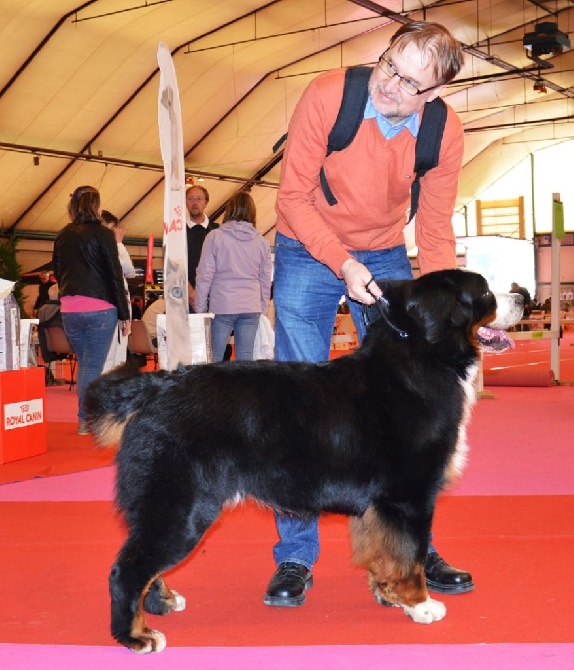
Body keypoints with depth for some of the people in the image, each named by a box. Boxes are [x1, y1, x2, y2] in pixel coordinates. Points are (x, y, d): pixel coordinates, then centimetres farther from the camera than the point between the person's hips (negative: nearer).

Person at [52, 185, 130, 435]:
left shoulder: (62, 236, 9)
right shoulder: (102, 234, -6)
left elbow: (58, 273, 16)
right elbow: (115, 275, -7)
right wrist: (124, 314, -3)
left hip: (69, 308, 5)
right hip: (99, 308, -5)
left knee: (84, 363, 16)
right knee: (93, 365, 0)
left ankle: (85, 418, 18)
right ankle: (86, 419, -1)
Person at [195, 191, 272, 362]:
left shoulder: (215, 236, -2)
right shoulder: (260, 241, 7)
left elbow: (205, 276, -2)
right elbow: (266, 280, 11)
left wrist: (200, 309, 3)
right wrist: (263, 309, 20)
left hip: (222, 306, -3)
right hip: (252, 308, 3)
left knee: (214, 358, 1)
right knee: (245, 359, 4)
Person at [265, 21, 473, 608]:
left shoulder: (445, 132, -15)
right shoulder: (326, 96, -23)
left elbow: (435, 231, -5)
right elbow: (293, 195, -16)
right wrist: (343, 265, -27)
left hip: (385, 256, 3)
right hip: (308, 252, -2)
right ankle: (294, 557, 4)